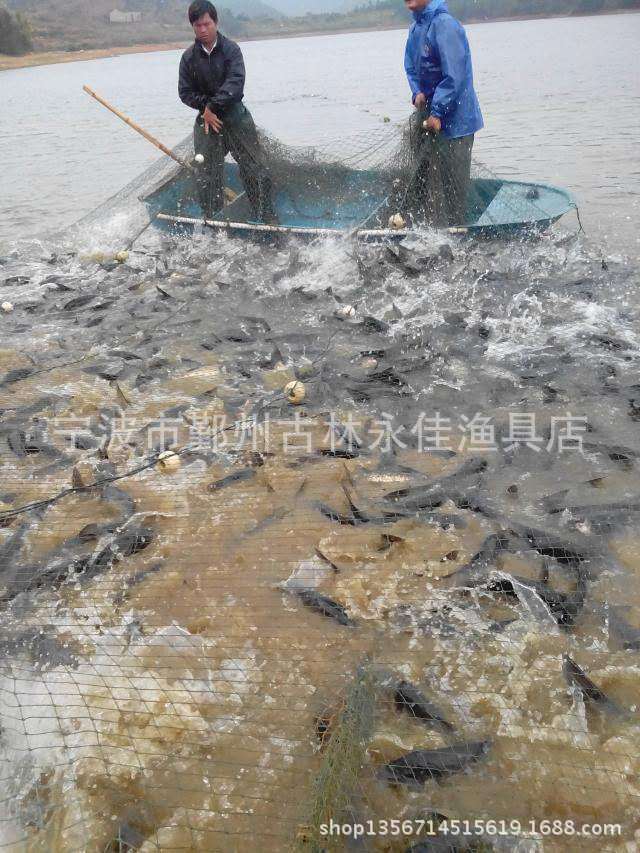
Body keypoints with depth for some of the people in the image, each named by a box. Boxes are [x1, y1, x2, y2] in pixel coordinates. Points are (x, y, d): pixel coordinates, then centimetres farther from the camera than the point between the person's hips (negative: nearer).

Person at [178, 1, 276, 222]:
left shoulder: (231, 49, -4)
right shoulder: (189, 57, 2)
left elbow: (236, 82, -17)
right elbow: (185, 92, 3)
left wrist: (213, 105, -22)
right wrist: (205, 106, -13)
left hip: (235, 115, -1)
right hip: (206, 119, 2)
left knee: (254, 168, -4)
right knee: (207, 174, 1)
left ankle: (267, 216, 4)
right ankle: (211, 219, 14)